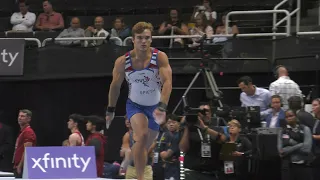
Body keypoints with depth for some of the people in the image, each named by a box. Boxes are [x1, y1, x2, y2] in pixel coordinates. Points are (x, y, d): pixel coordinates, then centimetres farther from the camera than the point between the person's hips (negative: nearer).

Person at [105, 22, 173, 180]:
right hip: (134, 104, -2)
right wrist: (110, 110, 9)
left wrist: (162, 107, -40)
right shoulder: (123, 61, -14)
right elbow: (115, 86, 1)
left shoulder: (160, 57, -18)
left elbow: (167, 82, -27)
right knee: (142, 135, -27)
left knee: (144, 146, 14)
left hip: (155, 106, 2)